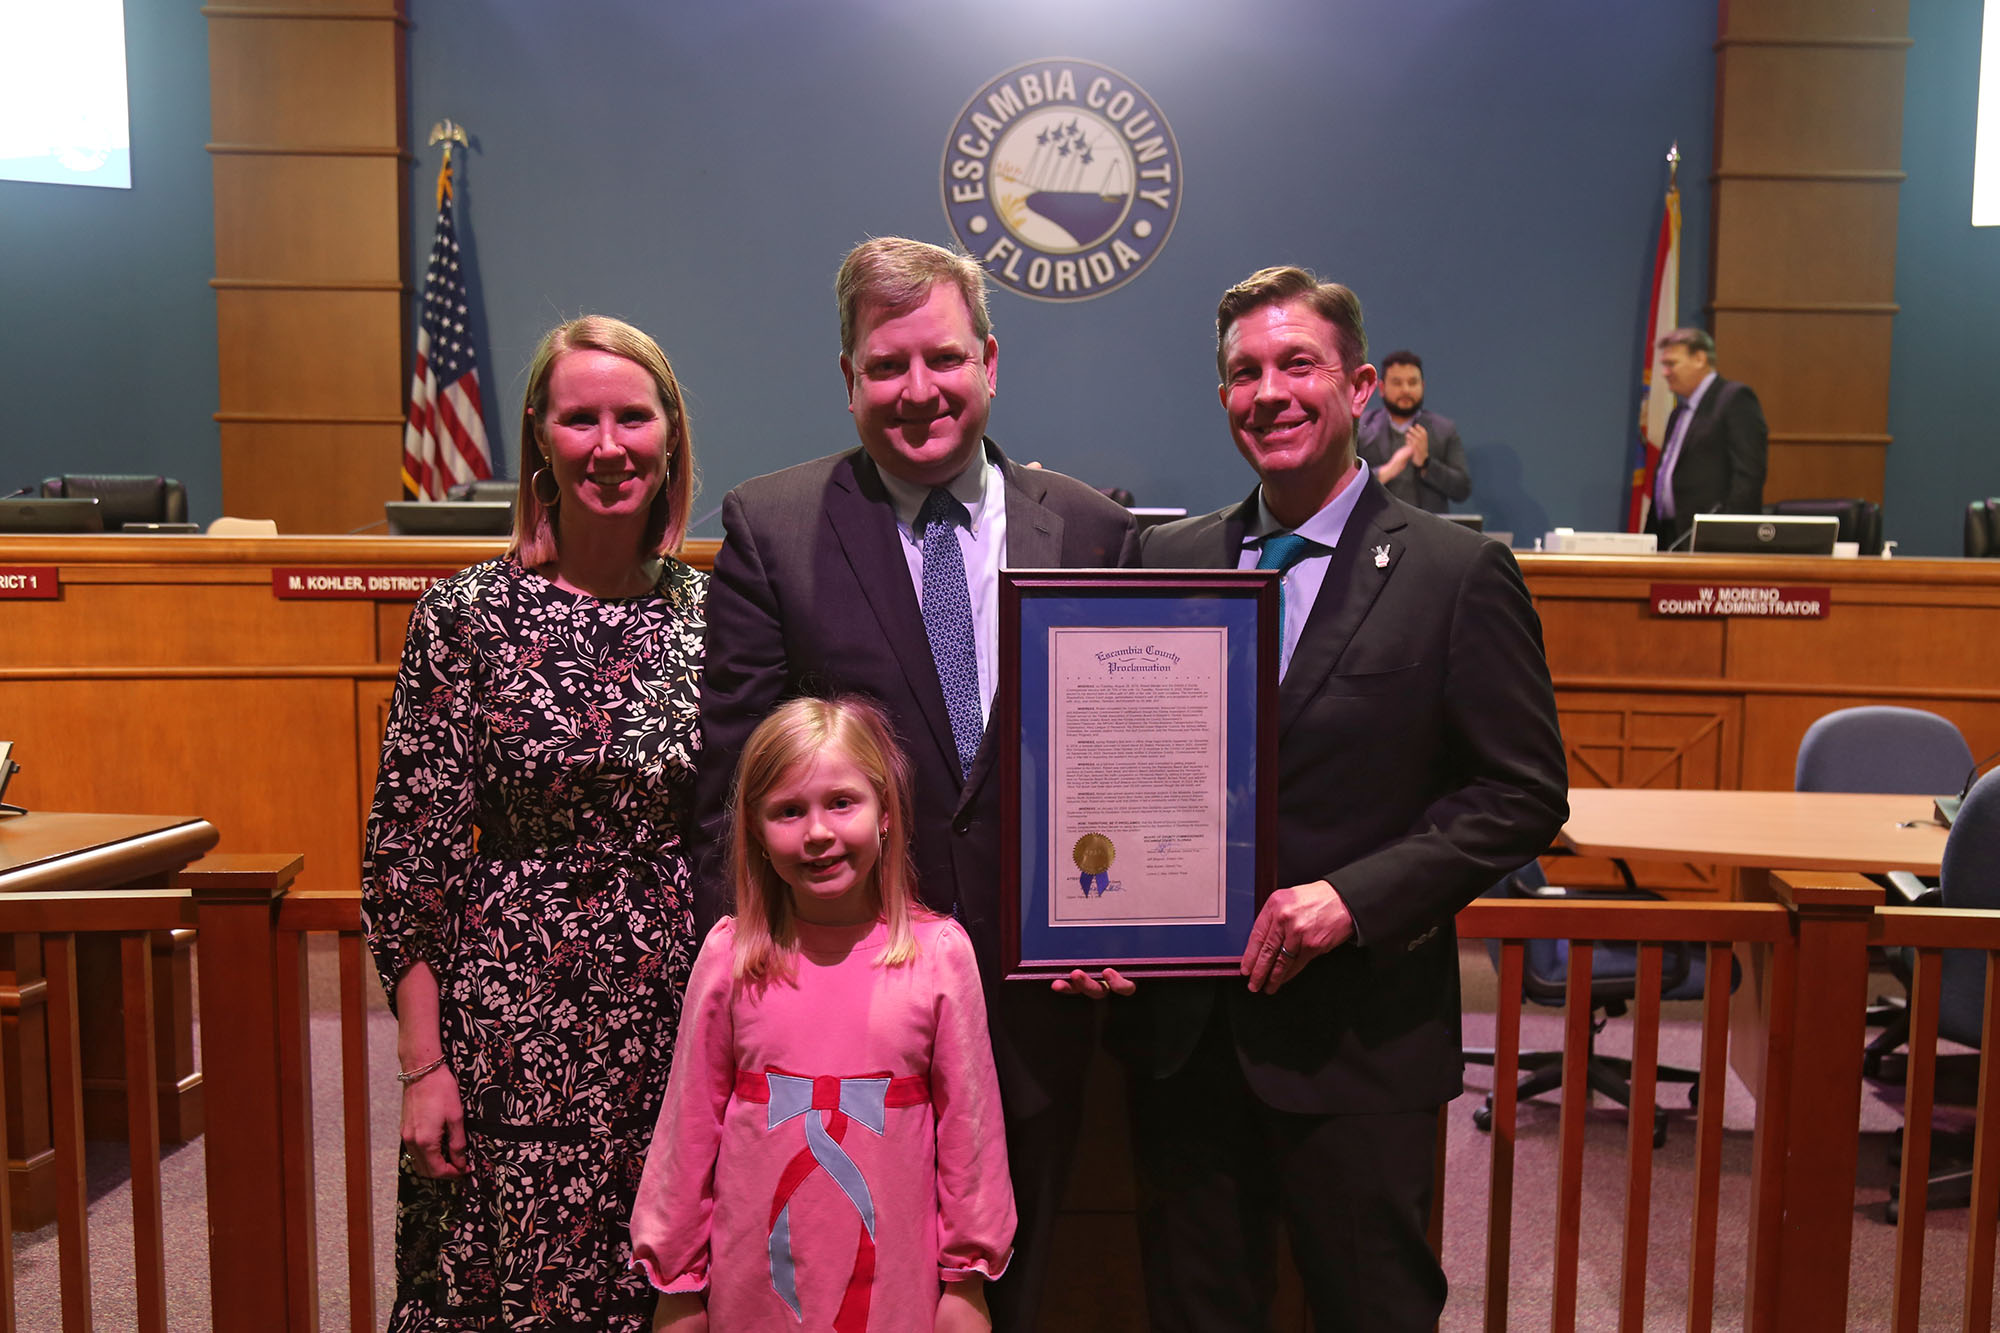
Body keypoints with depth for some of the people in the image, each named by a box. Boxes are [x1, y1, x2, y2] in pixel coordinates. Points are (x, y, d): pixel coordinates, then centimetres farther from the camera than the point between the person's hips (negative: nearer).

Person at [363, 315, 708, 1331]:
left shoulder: (713, 614, 1)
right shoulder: (466, 616, -6)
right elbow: (408, 850, -4)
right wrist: (423, 1064, -6)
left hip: (679, 1019, 2)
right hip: (511, 1023, -2)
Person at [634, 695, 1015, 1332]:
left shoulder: (940, 952, -9)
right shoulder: (730, 955, -7)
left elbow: (969, 1125, -3)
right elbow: (689, 1124, 0)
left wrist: (966, 1281, 1)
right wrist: (678, 1282, 6)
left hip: (895, 1282, 0)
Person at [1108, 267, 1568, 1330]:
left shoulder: (1459, 575, -7)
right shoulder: (1166, 558, 5)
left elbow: (1524, 794, -7)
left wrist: (1355, 895, -17)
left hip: (1355, 1034, -3)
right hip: (1180, 1030, 4)